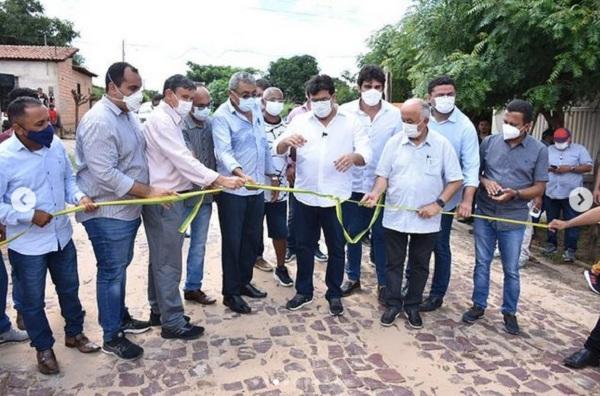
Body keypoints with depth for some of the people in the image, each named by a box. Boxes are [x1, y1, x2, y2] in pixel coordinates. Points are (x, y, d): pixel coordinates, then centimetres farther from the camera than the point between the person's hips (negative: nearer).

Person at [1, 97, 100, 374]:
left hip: (62, 236, 5)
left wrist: (79, 197, -10)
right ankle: (44, 348, 36)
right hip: (27, 245, -5)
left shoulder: (56, 145, -5)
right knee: (32, 301, 14)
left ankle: (74, 333, 43)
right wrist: (29, 216, -23)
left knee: (70, 289, 21)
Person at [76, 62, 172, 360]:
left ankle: (121, 317, 38)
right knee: (112, 273, 3)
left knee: (120, 268, 21)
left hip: (128, 208, 9)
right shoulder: (98, 121, -21)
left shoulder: (128, 114, 8)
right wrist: (149, 192, -24)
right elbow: (106, 174, -26)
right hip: (107, 213, -9)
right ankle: (112, 337, 19)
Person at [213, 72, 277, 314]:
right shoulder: (222, 117, -13)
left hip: (257, 187, 7)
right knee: (232, 242, 3)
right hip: (232, 190, -6)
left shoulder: (256, 108, 8)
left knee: (253, 238, 15)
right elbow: (224, 152, -26)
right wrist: (240, 174, -43)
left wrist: (271, 174, 17)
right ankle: (231, 292, 16)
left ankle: (244, 282, 32)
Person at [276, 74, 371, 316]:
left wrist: (353, 156, -30)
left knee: (336, 248, 10)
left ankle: (334, 294, 27)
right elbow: (278, 149, -2)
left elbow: (366, 154, -6)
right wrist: (287, 140, -27)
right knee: (304, 246, 12)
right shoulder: (300, 122, 5)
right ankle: (304, 291, 29)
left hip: (337, 198, -1)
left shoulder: (351, 122, 1)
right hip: (304, 197, 2)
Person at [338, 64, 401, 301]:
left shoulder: (395, 115, -3)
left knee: (381, 235, 10)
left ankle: (383, 282, 25)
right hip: (352, 184, 1)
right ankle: (353, 277, 31)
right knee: (352, 234, 14)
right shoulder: (345, 111, -4)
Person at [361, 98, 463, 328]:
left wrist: (439, 203, -14)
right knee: (394, 263, 11)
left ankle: (412, 306, 28)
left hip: (426, 220, -1)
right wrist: (376, 193, -17)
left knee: (420, 265, 12)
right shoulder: (394, 142, -1)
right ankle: (393, 304, 26)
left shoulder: (442, 145, -5)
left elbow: (455, 180, -3)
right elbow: (384, 175, 2)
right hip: (395, 217, 1)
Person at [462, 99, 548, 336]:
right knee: (482, 264, 12)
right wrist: (485, 182, -15)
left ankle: (509, 312, 28)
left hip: (513, 219, -1)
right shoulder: (489, 142, -2)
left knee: (511, 270, 10)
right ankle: (479, 305, 29)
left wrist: (515, 194, -20)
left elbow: (539, 187, -2)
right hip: (484, 215, 1)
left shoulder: (539, 151, -4)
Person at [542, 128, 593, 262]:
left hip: (571, 194, -3)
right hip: (551, 193, 4)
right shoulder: (549, 150, 11)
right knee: (551, 221, 12)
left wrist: (570, 168, -17)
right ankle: (551, 244, 25)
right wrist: (549, 169, -11)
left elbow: (588, 167, -5)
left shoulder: (579, 149, 2)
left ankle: (570, 249, 3)